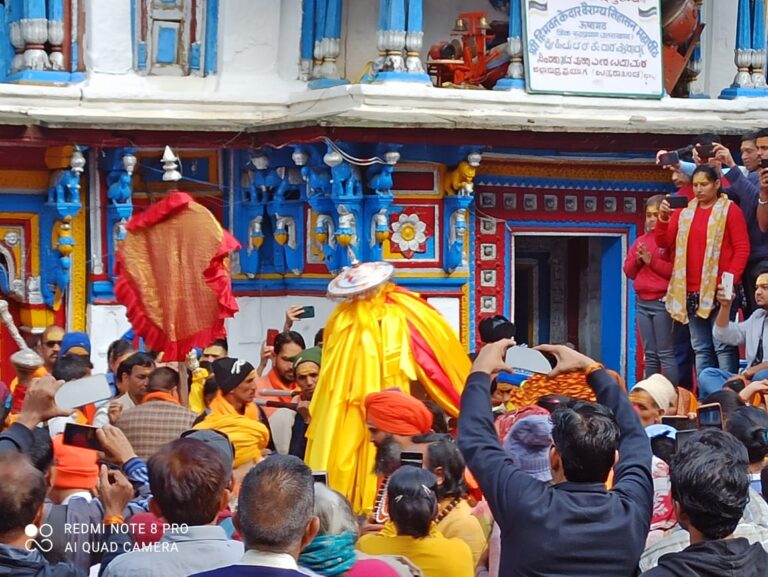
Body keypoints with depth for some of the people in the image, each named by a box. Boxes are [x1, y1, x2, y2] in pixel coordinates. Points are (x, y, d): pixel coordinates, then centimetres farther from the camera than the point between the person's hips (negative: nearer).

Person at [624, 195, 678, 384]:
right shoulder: (641, 240, 16)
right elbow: (628, 271, 15)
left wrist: (651, 261, -14)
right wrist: (637, 260, -4)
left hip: (662, 302, -6)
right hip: (642, 302, 6)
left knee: (666, 353, -9)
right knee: (650, 354, 8)